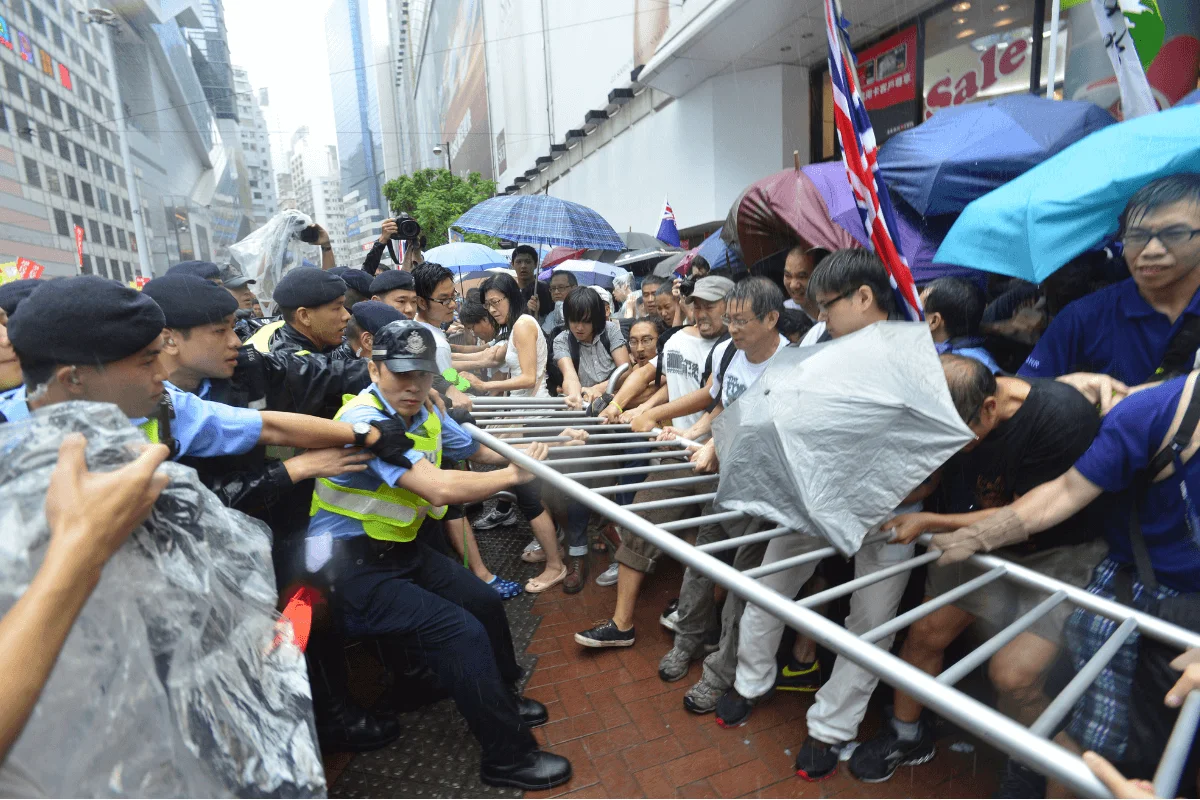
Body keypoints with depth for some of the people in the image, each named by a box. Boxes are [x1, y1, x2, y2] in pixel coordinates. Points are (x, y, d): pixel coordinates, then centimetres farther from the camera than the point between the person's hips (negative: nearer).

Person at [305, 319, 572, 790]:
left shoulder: (425, 416, 3)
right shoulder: (365, 420, -26)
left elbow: (480, 450, 16)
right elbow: (440, 488, -35)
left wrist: (537, 448, 0)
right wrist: (513, 475, -22)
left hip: (401, 548, 9)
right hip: (353, 567, -9)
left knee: (484, 603, 12)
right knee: (462, 632, -16)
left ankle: (501, 701, 37)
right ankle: (508, 757, 3)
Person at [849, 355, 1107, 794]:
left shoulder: (1063, 416, -32)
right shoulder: (951, 411, -17)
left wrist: (928, 522, -26)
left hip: (1059, 551, -4)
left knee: (1013, 673, -14)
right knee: (925, 633, 4)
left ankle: (1030, 774, 20)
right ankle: (905, 736, 30)